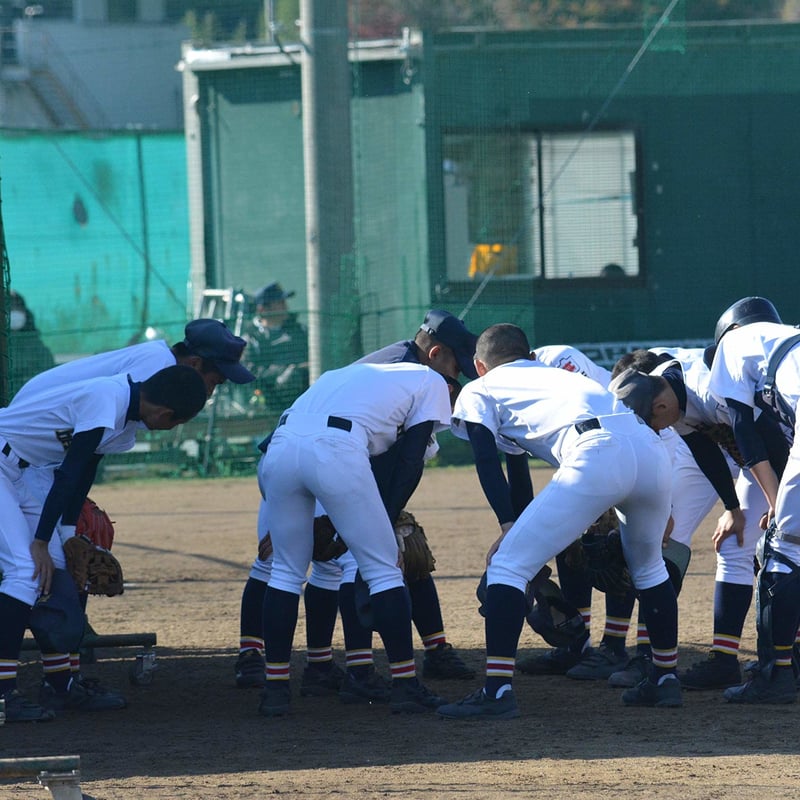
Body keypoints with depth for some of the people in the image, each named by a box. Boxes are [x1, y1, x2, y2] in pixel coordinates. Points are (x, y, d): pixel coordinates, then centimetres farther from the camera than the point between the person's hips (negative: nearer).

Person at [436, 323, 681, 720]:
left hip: (597, 458, -6)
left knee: (507, 564, 1)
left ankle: (498, 690, -7)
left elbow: (487, 460, 9)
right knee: (648, 566, 31)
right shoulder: (563, 374, 41)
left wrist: (508, 525, 3)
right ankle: (665, 677, 36)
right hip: (652, 449, 6)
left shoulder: (479, 391, 25)